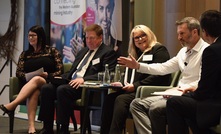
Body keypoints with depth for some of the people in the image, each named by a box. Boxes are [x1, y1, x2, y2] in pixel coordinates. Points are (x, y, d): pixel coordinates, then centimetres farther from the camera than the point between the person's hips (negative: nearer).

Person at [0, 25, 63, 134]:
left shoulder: (52, 52, 13)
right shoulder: (25, 54, 21)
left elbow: (60, 71, 6)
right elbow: (18, 72, 12)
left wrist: (47, 75, -12)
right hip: (29, 84, 2)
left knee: (36, 79, -37)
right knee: (34, 91, -37)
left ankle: (11, 105, -53)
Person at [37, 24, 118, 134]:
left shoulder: (108, 53, 1)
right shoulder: (83, 51, 27)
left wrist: (84, 79, -23)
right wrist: (61, 77, 8)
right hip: (71, 82, 8)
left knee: (62, 89, -33)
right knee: (46, 88, -14)